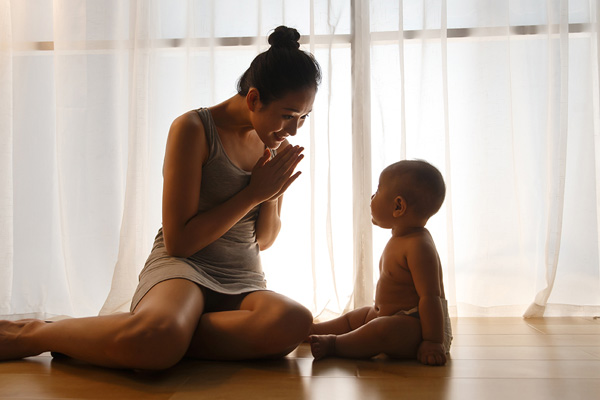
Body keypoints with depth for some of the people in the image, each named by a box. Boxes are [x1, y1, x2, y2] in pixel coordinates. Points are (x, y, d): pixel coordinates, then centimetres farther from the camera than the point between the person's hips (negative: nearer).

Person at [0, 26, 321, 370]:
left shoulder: (278, 146, 12)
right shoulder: (194, 129, -7)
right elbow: (178, 241, -11)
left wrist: (273, 197, -4)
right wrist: (254, 193, -11)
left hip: (243, 283, 6)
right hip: (182, 267, -5)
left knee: (295, 321, -33)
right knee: (157, 339, -42)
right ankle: (30, 335, -11)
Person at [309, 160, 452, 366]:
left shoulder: (420, 246, -24)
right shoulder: (399, 240, 10)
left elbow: (430, 297, -29)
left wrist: (433, 342, -31)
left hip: (419, 325, -11)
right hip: (392, 317, 11)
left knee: (383, 329, -37)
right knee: (355, 317, 25)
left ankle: (333, 345, -21)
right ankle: (311, 330, 38)